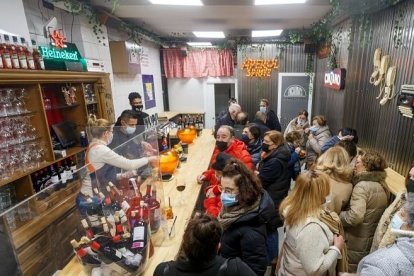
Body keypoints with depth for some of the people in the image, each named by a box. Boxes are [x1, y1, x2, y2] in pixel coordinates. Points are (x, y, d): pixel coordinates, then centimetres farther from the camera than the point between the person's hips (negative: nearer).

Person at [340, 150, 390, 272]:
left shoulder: (362, 185, -24)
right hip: (373, 239, 8)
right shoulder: (383, 185, 3)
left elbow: (355, 217, -32)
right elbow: (373, 211, 13)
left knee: (350, 270, 10)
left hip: (357, 241, -8)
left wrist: (337, 216, -16)